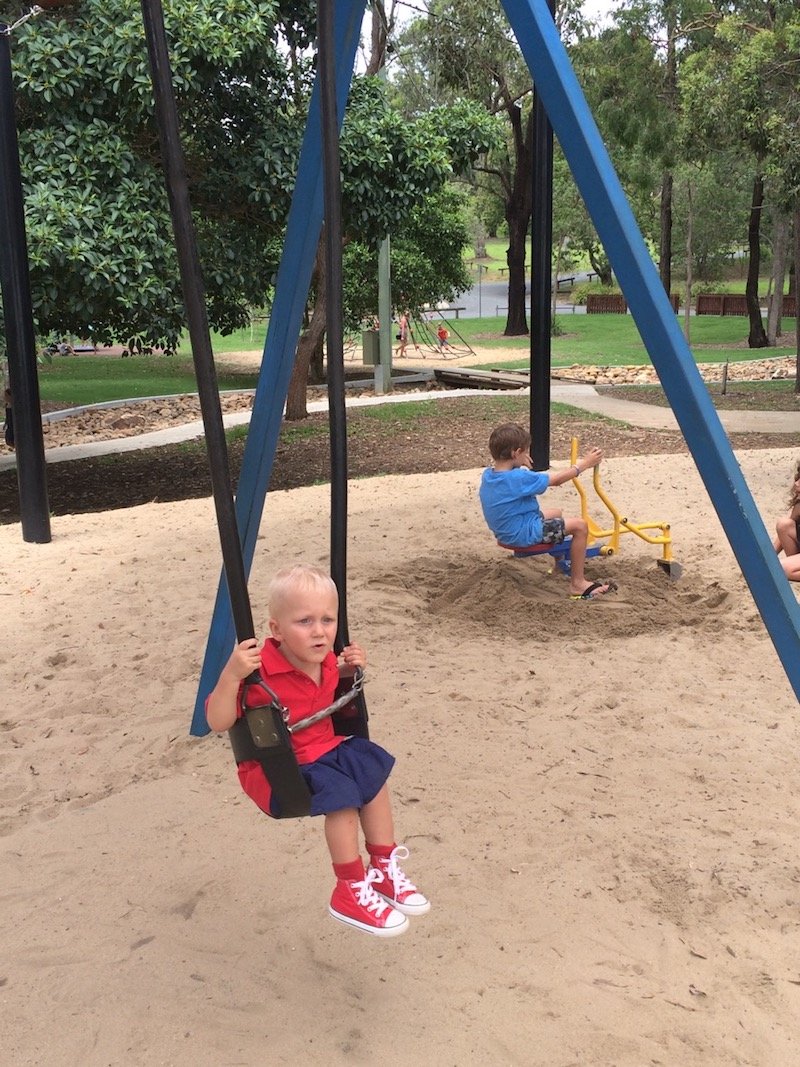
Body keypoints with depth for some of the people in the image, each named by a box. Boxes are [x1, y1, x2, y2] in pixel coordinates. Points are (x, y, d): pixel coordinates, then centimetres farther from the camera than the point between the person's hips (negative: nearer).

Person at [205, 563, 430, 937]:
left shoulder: (321, 659, -5)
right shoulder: (260, 670, -30)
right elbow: (217, 721, -31)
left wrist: (347, 669, -1)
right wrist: (231, 674, -47)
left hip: (323, 749, 9)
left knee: (373, 773, 8)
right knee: (342, 796, -24)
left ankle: (385, 868, 23)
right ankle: (351, 893, -7)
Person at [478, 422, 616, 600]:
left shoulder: (487, 474, -4)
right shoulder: (519, 478, -28)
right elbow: (557, 480, -17)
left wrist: (521, 466, 10)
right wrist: (585, 464, -6)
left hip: (505, 530, 10)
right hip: (523, 534, -10)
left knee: (556, 513, 29)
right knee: (580, 526, -6)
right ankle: (577, 584, 2)